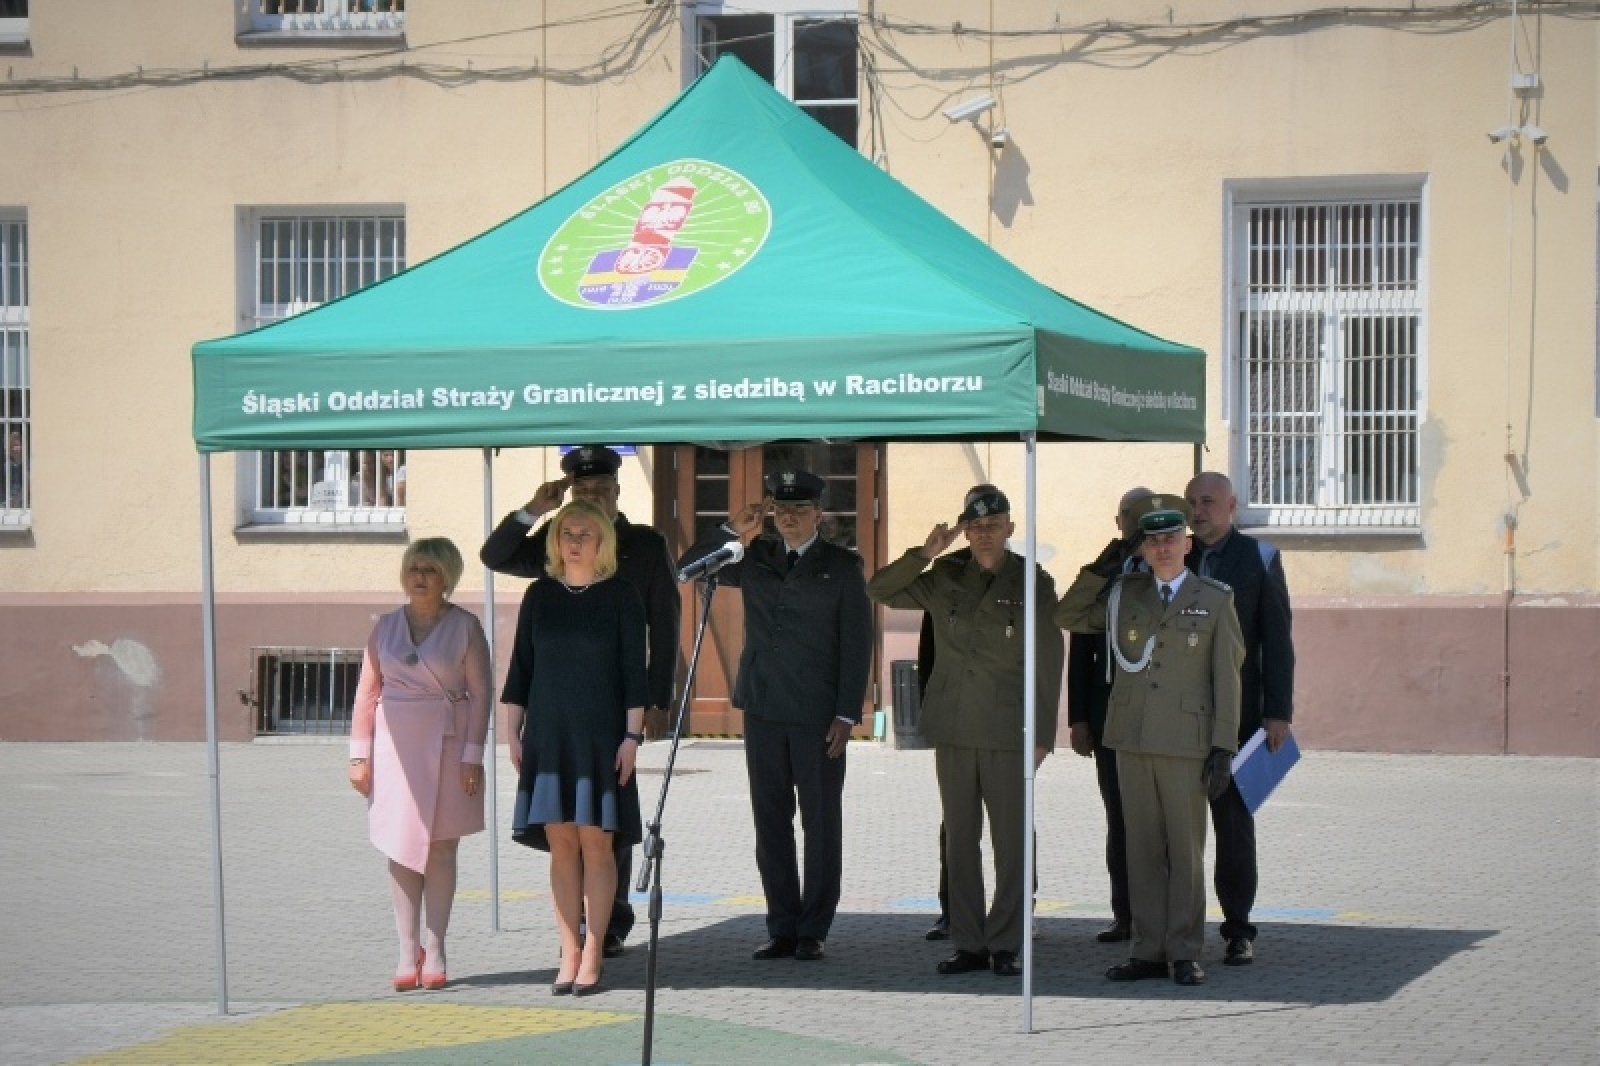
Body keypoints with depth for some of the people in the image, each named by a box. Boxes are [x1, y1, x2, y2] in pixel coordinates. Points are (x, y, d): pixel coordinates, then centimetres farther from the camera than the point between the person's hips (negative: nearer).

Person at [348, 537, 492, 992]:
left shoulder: (464, 627, -2)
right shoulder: (386, 627, 7)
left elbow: (481, 692, -3)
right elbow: (367, 691, 8)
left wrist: (472, 755, -8)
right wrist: (359, 754, 3)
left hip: (446, 743, -2)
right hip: (395, 744, 3)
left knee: (440, 847, 2)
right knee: (400, 848, 1)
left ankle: (434, 950, 7)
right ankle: (408, 951, 5)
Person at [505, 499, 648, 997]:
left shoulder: (620, 596, 0)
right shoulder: (540, 595, 8)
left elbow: (634, 671, -1)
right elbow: (521, 667, 10)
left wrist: (632, 735, -7)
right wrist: (514, 733, 5)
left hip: (600, 732, -3)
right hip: (548, 731, 3)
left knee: (596, 842, -3)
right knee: (560, 843, 2)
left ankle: (593, 951, 2)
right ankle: (569, 952, 6)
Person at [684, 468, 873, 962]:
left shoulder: (842, 565, 2)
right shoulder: (756, 560, 12)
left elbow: (857, 643, -1)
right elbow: (689, 568, 10)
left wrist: (847, 715, -8)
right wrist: (733, 529, -4)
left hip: (818, 716, -4)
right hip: (763, 711, 4)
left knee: (821, 824, 1)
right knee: (771, 823, 6)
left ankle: (814, 931, 8)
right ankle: (782, 929, 12)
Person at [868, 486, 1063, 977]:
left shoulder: (1034, 584, 0)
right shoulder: (945, 579, 8)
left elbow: (1048, 663, 1)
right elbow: (879, 589, 8)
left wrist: (1042, 734, -2)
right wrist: (925, 553, -5)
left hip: (1009, 732, -3)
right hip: (953, 731, 3)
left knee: (1011, 841, -3)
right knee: (960, 840, 7)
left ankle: (1006, 945, 5)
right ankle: (968, 944, 13)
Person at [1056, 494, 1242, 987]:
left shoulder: (1215, 600, 2)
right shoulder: (1123, 594, 10)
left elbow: (1227, 678, 0)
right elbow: (1066, 619, 19)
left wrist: (1223, 749, -6)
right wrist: (1097, 571, 6)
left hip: (1187, 743, -3)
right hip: (1132, 741, 3)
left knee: (1186, 850, 0)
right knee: (1142, 849, 6)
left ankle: (1185, 954, 5)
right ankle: (1148, 951, 10)